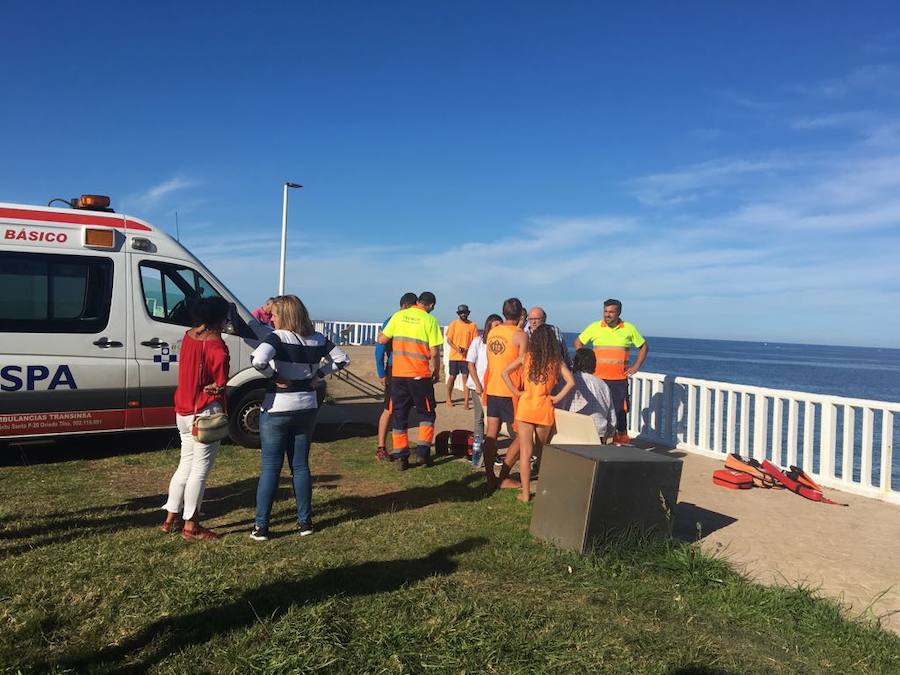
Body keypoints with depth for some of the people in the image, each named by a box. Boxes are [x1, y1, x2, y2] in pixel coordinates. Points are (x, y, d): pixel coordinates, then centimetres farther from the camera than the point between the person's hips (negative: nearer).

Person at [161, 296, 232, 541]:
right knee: (200, 469, 2)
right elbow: (219, 387, -13)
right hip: (206, 413, -8)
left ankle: (171, 519, 26)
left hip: (183, 411, 8)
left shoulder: (189, 336, 4)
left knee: (186, 464, 19)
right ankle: (191, 526, 10)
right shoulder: (218, 348, -17)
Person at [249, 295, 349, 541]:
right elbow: (342, 359, 12)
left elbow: (257, 359, -31)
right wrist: (318, 375, 6)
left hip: (277, 408, -5)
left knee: (270, 467, 3)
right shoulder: (318, 339, 3)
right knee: (301, 465, 14)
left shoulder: (278, 337, -14)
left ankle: (260, 527, 8)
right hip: (307, 407, 5)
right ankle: (305, 522, 20)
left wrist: (274, 377, -15)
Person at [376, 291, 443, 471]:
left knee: (398, 415, 11)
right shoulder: (430, 320, -6)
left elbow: (382, 340, 4)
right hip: (420, 375, -3)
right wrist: (436, 372, 6)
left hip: (398, 374, 3)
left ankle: (402, 457, 11)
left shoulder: (398, 315, 2)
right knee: (426, 413, 15)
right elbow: (434, 352, -9)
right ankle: (423, 451, 7)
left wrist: (379, 333, 26)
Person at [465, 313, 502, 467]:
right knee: (479, 419, 0)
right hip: (479, 386, -2)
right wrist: (478, 385, -7)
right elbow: (470, 364, -2)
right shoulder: (478, 341, -3)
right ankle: (476, 452, 5)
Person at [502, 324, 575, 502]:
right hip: (544, 409, 1)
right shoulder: (557, 361, -1)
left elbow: (505, 372, -5)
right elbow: (570, 382, -12)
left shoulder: (526, 357, 0)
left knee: (525, 452, 3)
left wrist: (516, 392, 0)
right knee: (541, 451, 20)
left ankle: (525, 493, 4)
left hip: (526, 407, -1)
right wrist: (557, 397, -3)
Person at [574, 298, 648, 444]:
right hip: (598, 377, 0)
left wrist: (636, 366, 5)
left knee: (620, 410, 0)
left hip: (620, 379, 0)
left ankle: (622, 441, 11)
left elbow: (644, 346, 14)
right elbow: (578, 342, 13)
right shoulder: (595, 327, 1)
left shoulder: (629, 329, 2)